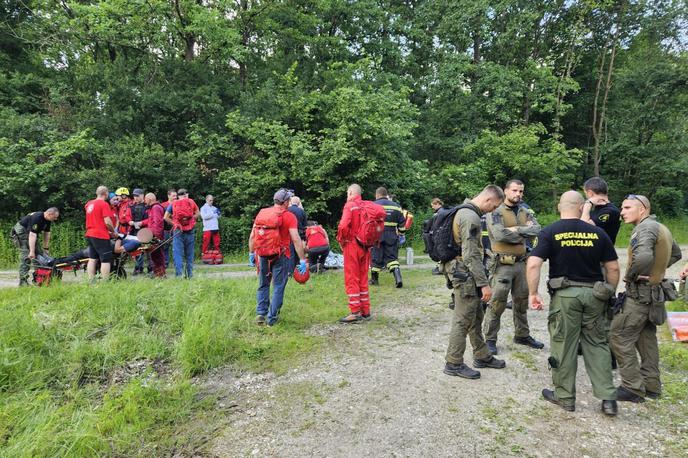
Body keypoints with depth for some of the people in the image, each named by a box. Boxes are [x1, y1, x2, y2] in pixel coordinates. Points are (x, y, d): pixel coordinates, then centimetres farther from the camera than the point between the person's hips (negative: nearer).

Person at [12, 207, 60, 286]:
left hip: (31, 233, 9)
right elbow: (32, 235, -34)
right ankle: (23, 281, -17)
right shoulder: (37, 218, -31)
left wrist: (46, 248, 5)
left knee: (40, 254, 4)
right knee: (26, 256, -17)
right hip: (21, 231, -9)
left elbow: (46, 234, 5)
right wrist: (32, 251, -36)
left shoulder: (47, 220, -3)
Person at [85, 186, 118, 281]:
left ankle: (91, 281, 15)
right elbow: (107, 222, -18)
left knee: (92, 259, 12)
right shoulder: (104, 204, -12)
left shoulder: (89, 204, 12)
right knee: (106, 260, -3)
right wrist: (114, 231, -1)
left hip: (90, 235, 8)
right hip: (101, 236, -8)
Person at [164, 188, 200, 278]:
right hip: (190, 231, 1)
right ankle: (189, 274, 14)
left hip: (178, 231, -1)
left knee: (178, 253, -1)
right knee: (189, 254, 10)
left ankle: (179, 274, -8)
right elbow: (198, 214, 10)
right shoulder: (191, 202, 6)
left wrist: (174, 223, 9)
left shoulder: (173, 204, 6)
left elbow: (166, 217, 1)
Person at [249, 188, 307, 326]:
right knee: (278, 287, 7)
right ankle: (271, 318, 10)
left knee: (263, 285, 20)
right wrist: (302, 260, -11)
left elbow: (252, 236, 9)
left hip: (263, 255, 4)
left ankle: (260, 313, 14)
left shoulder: (261, 213, 7)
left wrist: (251, 253, 19)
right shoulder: (288, 216, -8)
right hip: (280, 257, -4)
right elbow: (296, 239, -14)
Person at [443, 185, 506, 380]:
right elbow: (471, 255, -24)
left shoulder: (465, 211, 13)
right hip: (465, 274, -10)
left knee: (476, 317, 18)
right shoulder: (470, 217, -20)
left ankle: (482, 356, 30)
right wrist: (484, 283, -20)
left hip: (465, 274, 10)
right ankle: (453, 364, 8)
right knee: (463, 320, -2)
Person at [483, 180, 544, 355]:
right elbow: (499, 234, -22)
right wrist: (524, 234, -9)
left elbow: (537, 230, -4)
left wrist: (516, 229, -16)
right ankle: (490, 339, 9)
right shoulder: (495, 212, -7)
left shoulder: (525, 212, 12)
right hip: (502, 264, -6)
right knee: (497, 303, -2)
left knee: (522, 301, 17)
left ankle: (522, 335, 33)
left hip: (521, 262, 6)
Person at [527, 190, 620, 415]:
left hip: (565, 294, -3)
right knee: (597, 344, 16)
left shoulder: (549, 232, -5)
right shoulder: (597, 233, 3)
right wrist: (609, 293, 17)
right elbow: (613, 267, 5)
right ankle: (608, 398, 18)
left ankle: (565, 397, 20)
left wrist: (533, 293, -9)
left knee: (563, 346, 8)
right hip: (594, 293, 3)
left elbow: (533, 264, -16)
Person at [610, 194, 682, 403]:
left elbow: (643, 257, -36)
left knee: (619, 337, -4)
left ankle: (633, 388, 0)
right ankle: (651, 386, 25)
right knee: (647, 339, 17)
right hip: (655, 292, 10)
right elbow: (676, 254, 29)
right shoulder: (662, 228, 13)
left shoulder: (645, 227, -18)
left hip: (639, 293, -10)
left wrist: (630, 275, -19)